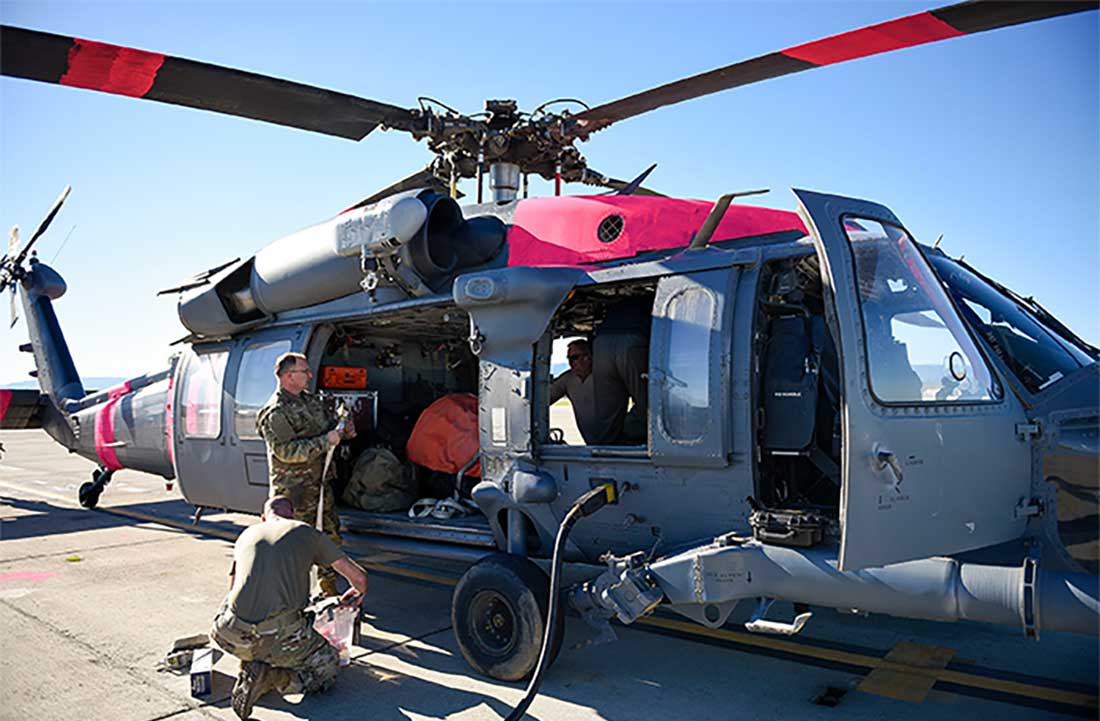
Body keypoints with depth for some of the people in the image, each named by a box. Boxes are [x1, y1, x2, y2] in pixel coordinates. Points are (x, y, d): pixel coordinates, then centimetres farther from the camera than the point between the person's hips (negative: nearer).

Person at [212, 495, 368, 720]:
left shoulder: (246, 535, 22)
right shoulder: (308, 533, 13)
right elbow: (358, 576, 13)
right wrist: (358, 592, 38)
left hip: (233, 636, 3)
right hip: (280, 636, -3)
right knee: (327, 666, 20)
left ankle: (251, 668, 12)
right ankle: (272, 677, -5)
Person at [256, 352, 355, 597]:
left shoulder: (311, 401, 12)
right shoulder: (275, 413, -15)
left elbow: (330, 424, 27)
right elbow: (286, 452, -24)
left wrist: (344, 431, 4)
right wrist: (325, 441, -24)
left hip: (321, 483, 9)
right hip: (295, 491, -9)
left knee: (331, 536, 15)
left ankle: (330, 590, 30)